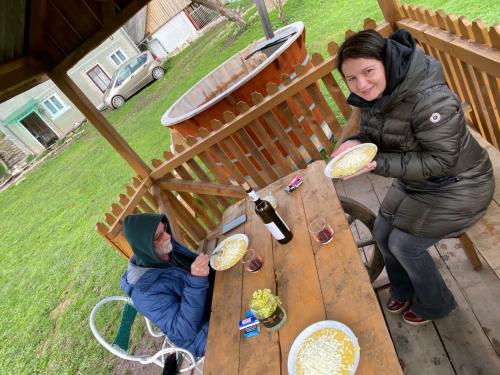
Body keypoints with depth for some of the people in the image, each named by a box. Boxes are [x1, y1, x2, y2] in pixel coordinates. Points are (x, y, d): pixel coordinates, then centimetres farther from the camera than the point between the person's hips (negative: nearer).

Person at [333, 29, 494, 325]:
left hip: (457, 186, -7)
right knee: (382, 234, 7)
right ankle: (404, 292, 37)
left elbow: (440, 161, -30)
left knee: (404, 245, -7)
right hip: (416, 184, 8)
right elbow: (371, 134, 1)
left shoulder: (430, 99, -33)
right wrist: (355, 143, -24)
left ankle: (435, 305, 26)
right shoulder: (373, 96, -9)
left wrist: (378, 164, -38)